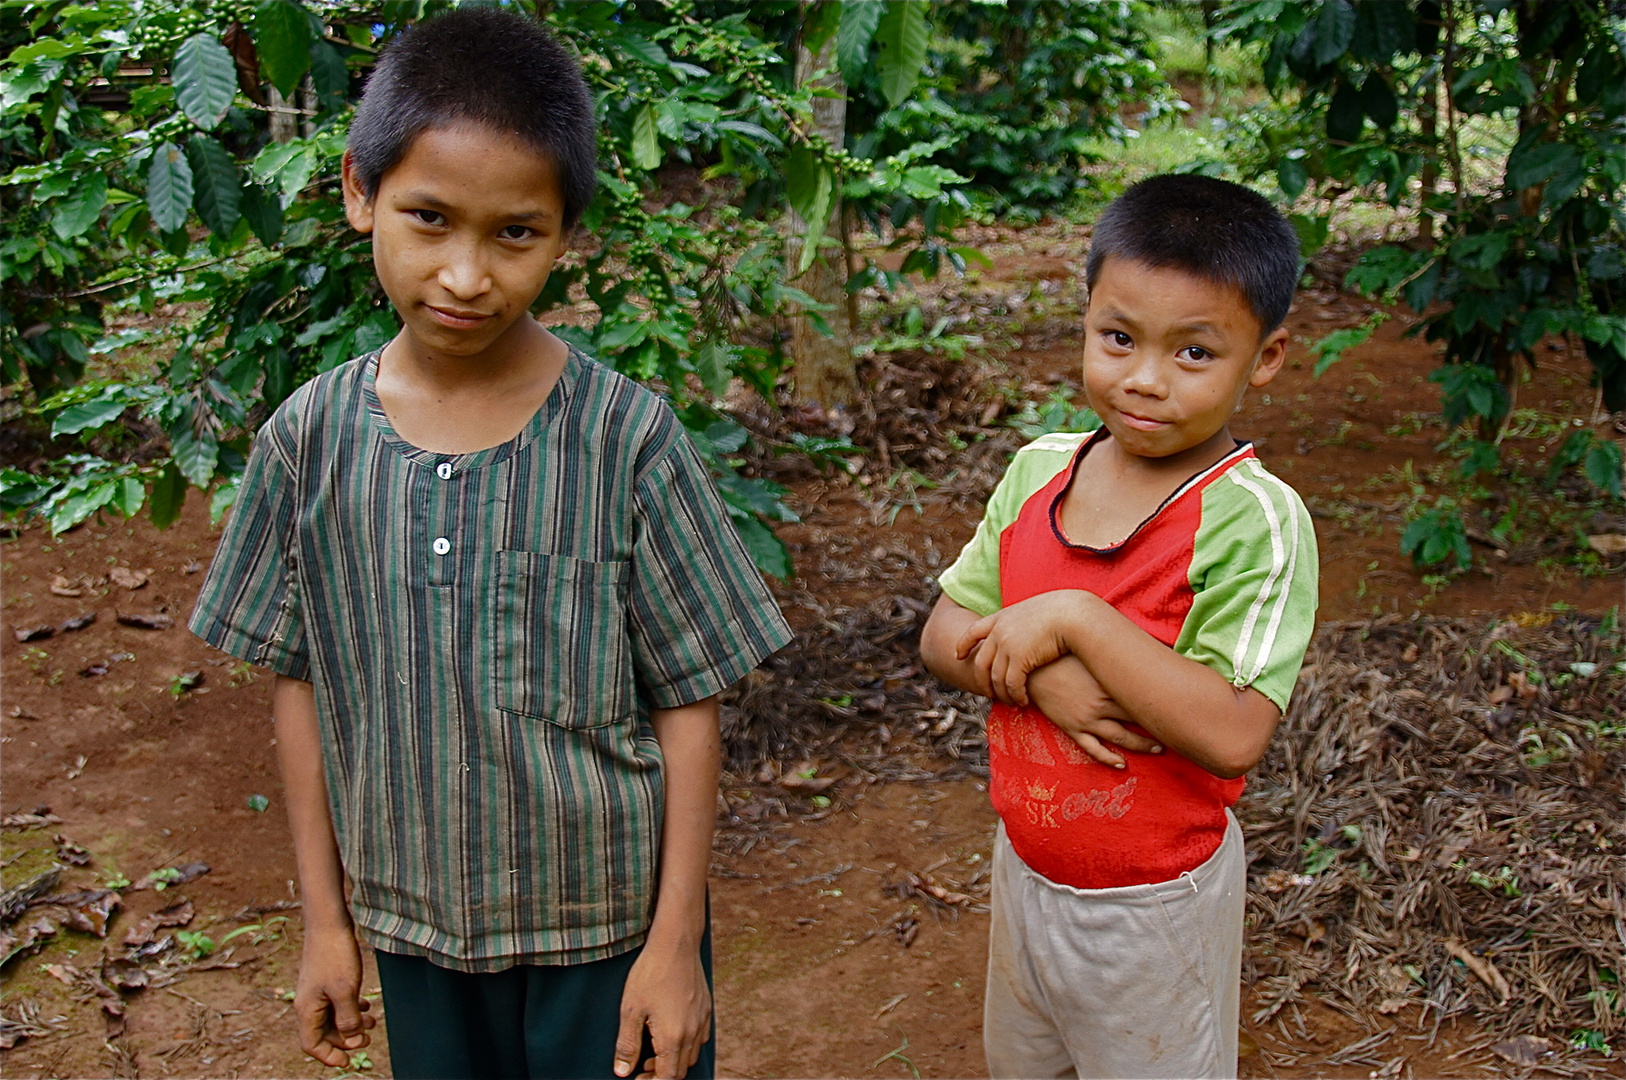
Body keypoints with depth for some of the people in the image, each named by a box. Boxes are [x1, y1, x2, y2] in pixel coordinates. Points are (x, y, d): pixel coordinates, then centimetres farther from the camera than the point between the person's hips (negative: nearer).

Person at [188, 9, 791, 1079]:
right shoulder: (308, 441, -8)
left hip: (612, 922, -2)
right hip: (414, 925, 3)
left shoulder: (626, 439, -16)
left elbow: (689, 701, -10)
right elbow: (303, 683, 2)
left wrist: (677, 943, -7)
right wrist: (326, 918, 5)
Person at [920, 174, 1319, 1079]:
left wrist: (1073, 620, -30)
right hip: (1025, 868, 6)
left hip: (1155, 903, -5)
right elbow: (945, 634, -2)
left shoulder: (1257, 521, -23)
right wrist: (1043, 676, -22)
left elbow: (1234, 735, -31)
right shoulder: (1040, 470, -5)